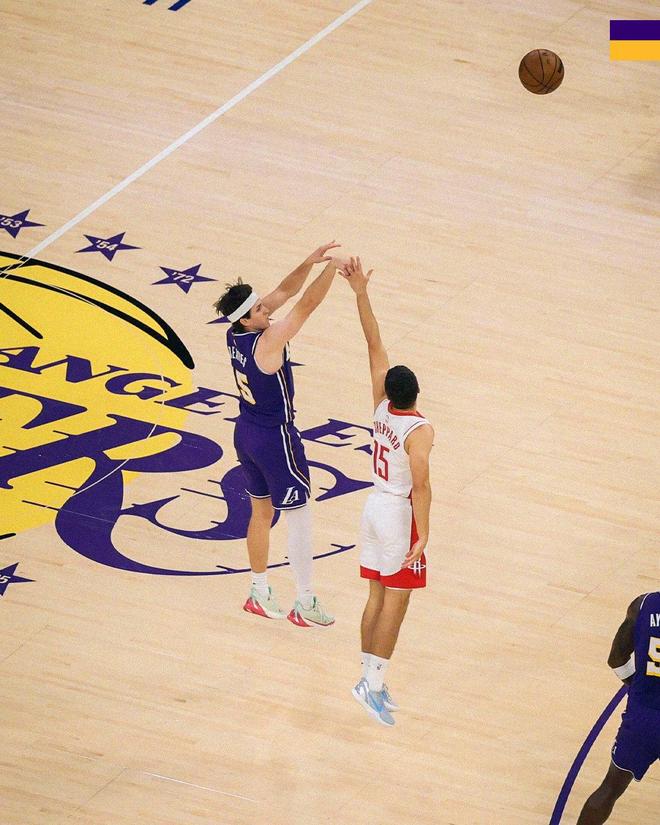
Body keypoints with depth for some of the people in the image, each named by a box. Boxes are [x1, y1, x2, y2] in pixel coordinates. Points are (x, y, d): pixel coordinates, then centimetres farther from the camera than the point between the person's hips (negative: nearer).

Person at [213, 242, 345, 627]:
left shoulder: (237, 333, -6)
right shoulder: (266, 343, -28)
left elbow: (284, 292, -2)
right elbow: (306, 305, -32)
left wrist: (311, 261, -13)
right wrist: (331, 267, -33)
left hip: (247, 432, 9)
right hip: (275, 438, -9)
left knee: (261, 511, 21)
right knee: (300, 516, 3)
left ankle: (260, 593, 32)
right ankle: (305, 603, 10)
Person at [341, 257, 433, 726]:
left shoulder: (382, 409, -5)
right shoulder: (420, 431, -22)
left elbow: (375, 345, -1)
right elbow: (421, 486, -26)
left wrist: (362, 295, -1)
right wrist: (423, 533, -23)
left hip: (375, 507, 7)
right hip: (400, 516, -7)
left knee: (378, 596, 13)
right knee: (396, 603, -2)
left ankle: (371, 678, 17)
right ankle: (374, 685, -4)